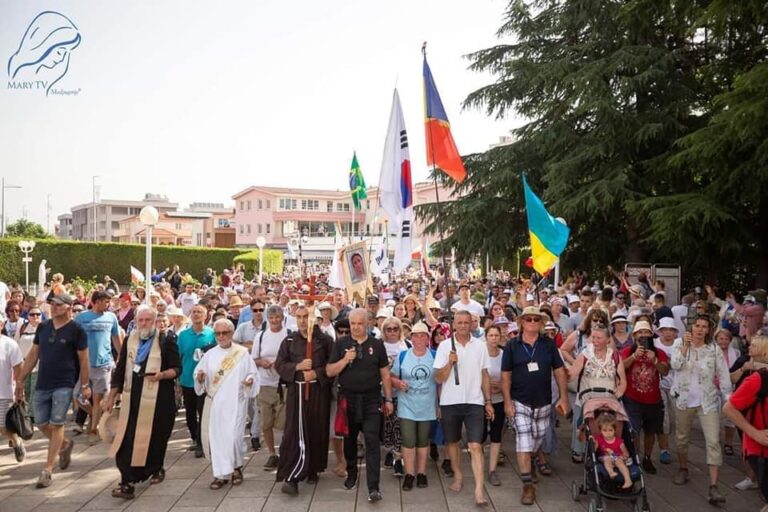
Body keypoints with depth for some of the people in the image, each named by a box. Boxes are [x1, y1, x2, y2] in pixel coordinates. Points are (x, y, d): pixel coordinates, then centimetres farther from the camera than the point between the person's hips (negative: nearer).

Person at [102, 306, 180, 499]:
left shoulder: (165, 342, -3)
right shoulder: (129, 341, 10)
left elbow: (176, 368, -3)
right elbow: (120, 370, 14)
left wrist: (161, 375, -23)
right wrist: (111, 397, 12)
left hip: (158, 399, -3)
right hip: (132, 398, 3)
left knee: (154, 438, 7)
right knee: (127, 439, -4)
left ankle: (155, 469, 32)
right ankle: (127, 484, -2)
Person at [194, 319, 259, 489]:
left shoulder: (242, 353, 1)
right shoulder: (210, 354, 9)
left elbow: (253, 373, 3)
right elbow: (199, 375, 9)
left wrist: (250, 380, -17)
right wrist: (200, 378, -13)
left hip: (235, 402, -3)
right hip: (214, 403, 3)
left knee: (233, 436, -7)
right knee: (215, 436, 1)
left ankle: (237, 467, 19)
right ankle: (221, 473, 13)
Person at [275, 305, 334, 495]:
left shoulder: (325, 340, -1)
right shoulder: (289, 341, 5)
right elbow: (279, 365, 2)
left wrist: (317, 373, -16)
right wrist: (297, 367, -13)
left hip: (319, 392, 0)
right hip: (296, 391, 0)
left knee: (317, 431, 7)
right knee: (295, 432, -7)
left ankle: (312, 470, 24)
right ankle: (291, 477, -7)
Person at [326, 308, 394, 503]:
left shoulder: (377, 344, 0)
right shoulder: (341, 343, 0)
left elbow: (385, 374, 5)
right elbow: (329, 372, -2)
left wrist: (388, 399, 3)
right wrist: (345, 359, -18)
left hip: (371, 400, -1)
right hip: (348, 399, 2)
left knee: (372, 442, -6)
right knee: (349, 440, 16)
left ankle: (373, 488, -5)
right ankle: (351, 474, 38)